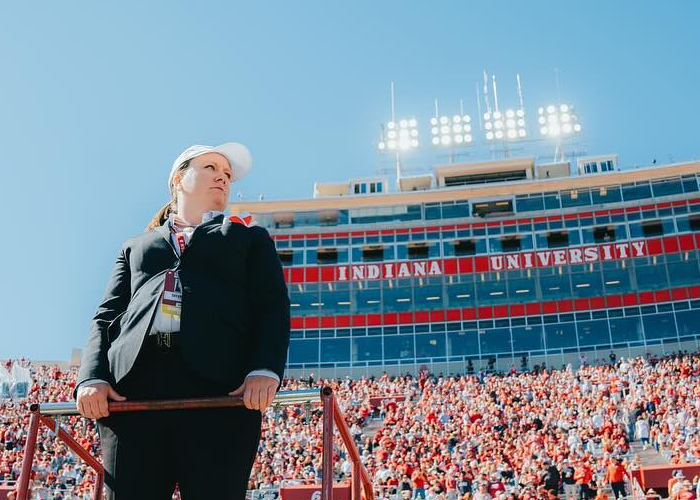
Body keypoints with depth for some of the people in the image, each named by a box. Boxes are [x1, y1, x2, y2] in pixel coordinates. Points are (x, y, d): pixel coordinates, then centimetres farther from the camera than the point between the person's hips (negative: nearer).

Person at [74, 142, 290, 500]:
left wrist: (265, 370, -10)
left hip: (221, 389, -2)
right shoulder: (136, 246, 31)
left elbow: (273, 308, 10)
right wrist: (93, 377, -2)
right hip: (133, 387, 2)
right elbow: (106, 316, 19)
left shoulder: (249, 237, 26)